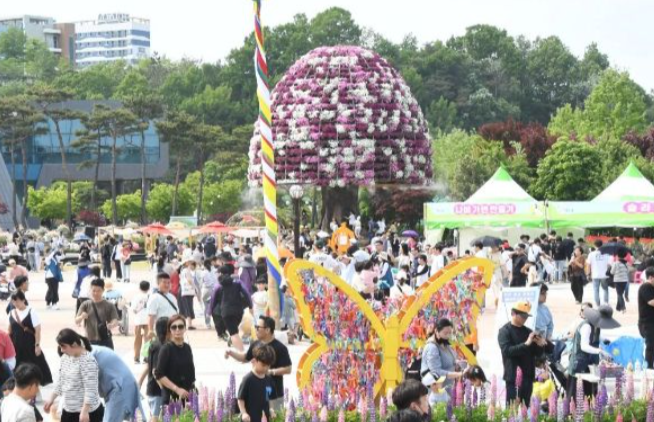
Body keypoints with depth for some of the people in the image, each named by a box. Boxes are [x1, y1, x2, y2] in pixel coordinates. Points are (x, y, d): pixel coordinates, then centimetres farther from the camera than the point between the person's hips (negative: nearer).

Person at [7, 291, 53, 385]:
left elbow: (37, 330, -11)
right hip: (16, 345, 5)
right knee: (18, 365, 10)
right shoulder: (11, 313, 3)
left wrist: (37, 345, -14)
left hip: (30, 345, -5)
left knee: (37, 362, 1)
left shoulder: (31, 312, -12)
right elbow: (10, 330, 14)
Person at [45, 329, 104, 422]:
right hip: (68, 409, 9)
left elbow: (90, 389, -26)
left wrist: (84, 411, -29)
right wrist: (51, 399, 15)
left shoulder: (88, 361, -22)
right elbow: (60, 381, 18)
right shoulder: (65, 358, 6)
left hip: (88, 412, -9)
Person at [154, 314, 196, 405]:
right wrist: (177, 389, -17)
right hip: (171, 397, -6)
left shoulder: (187, 348, 10)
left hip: (187, 395, 6)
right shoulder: (166, 349, -8)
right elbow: (159, 375, -13)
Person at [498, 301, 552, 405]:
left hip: (528, 376, 5)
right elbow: (507, 351, -18)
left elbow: (537, 353, 15)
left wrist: (540, 346, -7)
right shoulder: (504, 331, -3)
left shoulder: (528, 331, 13)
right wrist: (526, 344, -22)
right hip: (513, 377, -5)